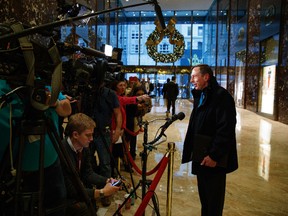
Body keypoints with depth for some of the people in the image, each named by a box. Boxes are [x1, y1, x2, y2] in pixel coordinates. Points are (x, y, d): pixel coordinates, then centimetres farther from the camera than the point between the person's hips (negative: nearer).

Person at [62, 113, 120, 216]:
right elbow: (70, 191, -27)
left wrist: (108, 181, -12)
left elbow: (88, 173, 3)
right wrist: (101, 192, -27)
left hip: (75, 190, 8)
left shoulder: (84, 147, -6)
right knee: (84, 208, -25)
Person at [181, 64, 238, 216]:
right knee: (204, 195, 20)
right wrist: (191, 150, 14)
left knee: (214, 199, 5)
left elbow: (226, 129, -22)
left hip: (214, 158, -8)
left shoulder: (221, 96, -16)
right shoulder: (200, 96, 13)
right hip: (201, 156, 9)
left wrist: (214, 155, -21)